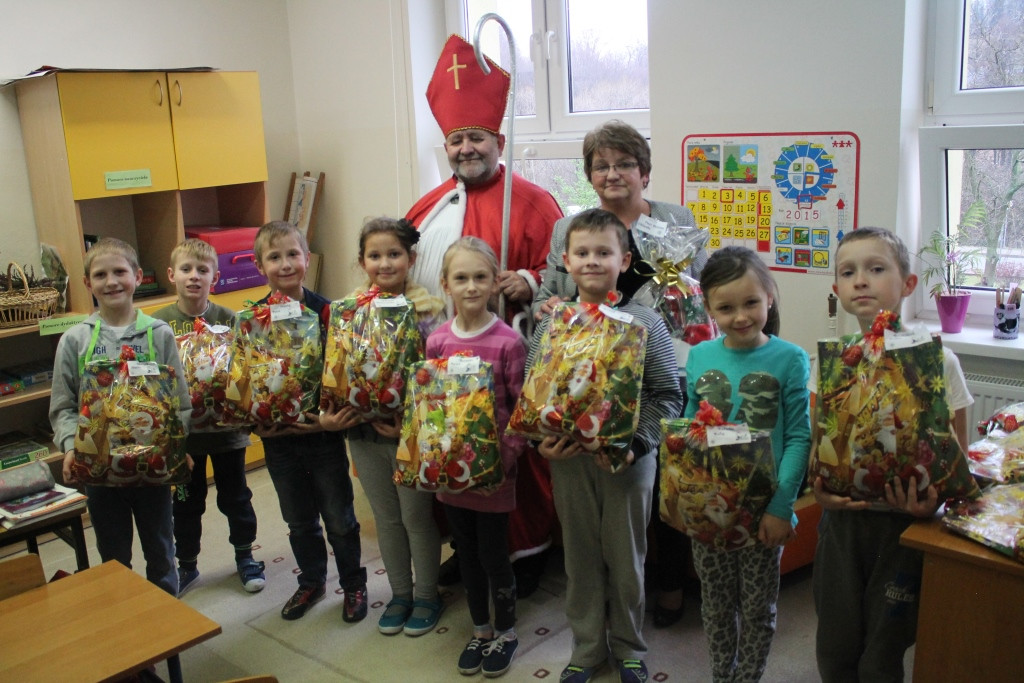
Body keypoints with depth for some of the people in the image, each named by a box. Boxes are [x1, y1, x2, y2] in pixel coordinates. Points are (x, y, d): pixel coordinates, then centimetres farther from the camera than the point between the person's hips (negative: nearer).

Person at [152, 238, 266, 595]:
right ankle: (187, 565, 34)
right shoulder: (159, 323, -4)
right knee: (187, 501, 16)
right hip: (182, 428, 1)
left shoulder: (228, 319, -6)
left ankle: (245, 556, 34)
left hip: (226, 426, 0)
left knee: (235, 496, 15)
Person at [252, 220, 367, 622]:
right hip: (277, 437, 3)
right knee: (299, 520, 19)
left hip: (323, 434, -3)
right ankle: (311, 582, 40)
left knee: (339, 518, 11)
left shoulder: (326, 312, -11)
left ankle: (353, 585, 31)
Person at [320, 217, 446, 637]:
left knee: (416, 515, 9)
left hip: (411, 430, -4)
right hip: (363, 430, 4)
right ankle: (400, 592, 35)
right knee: (385, 517, 17)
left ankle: (426, 595, 30)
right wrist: (327, 414, -8)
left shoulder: (428, 310, -10)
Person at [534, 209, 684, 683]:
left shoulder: (646, 323, -6)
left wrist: (634, 443, -18)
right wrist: (542, 440, -11)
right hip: (568, 460, 2)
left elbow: (668, 396, -8)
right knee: (581, 556, 15)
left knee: (626, 557, 13)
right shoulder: (551, 323, 0)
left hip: (630, 460, -2)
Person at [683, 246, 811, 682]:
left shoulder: (790, 360, -10)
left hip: (763, 509, -3)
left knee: (758, 609, 15)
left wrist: (780, 506, -15)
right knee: (716, 605, 18)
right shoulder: (699, 357, 0)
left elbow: (798, 438, -10)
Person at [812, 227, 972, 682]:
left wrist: (932, 500, -21)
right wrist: (818, 486, -12)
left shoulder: (937, 361, -8)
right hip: (842, 515, 3)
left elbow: (957, 450, -4)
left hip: (903, 520, -2)